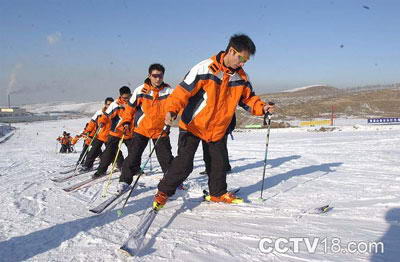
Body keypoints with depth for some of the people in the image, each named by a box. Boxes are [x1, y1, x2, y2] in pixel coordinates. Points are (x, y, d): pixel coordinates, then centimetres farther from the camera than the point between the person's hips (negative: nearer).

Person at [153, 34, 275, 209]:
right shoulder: (205, 68, -18)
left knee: (218, 162, 13)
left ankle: (218, 193, 34)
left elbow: (248, 99, 12)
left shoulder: (241, 77, 1)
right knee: (184, 163, -7)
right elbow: (184, 89, -21)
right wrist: (172, 110, -33)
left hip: (217, 128, 6)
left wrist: (262, 108, -6)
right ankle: (164, 192, 11)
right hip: (193, 125, -5)